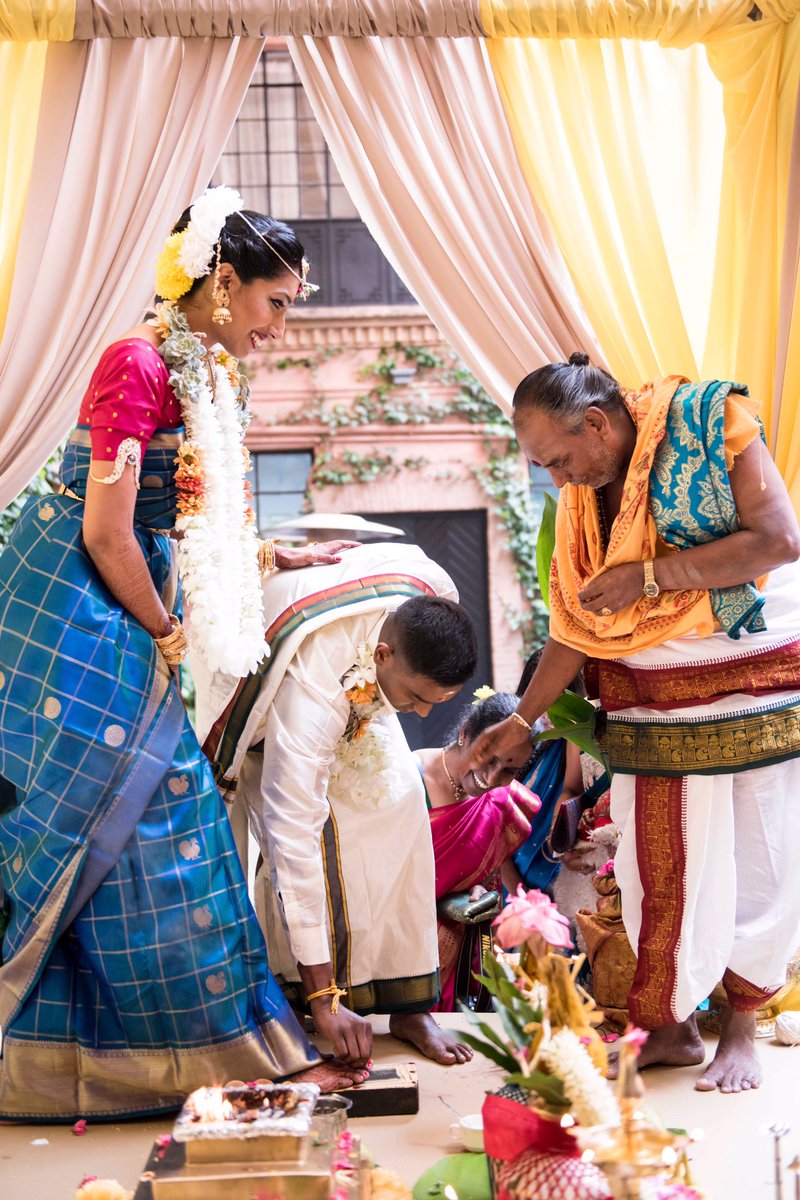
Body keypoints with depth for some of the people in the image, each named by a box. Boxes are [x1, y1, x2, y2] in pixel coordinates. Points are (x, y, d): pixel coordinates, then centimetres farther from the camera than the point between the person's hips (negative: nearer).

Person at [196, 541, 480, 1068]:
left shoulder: (435, 594, -33)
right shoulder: (312, 688, -47)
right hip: (255, 695, -5)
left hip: (356, 685, 5)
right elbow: (294, 836, -45)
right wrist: (323, 996, -44)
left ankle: (409, 1005, -7)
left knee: (397, 804, -12)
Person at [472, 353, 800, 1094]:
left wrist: (646, 575, -19)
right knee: (660, 865, 0)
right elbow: (576, 622, 9)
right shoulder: (582, 500, 3)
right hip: (651, 698, 4)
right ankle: (668, 1026, 13)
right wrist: (522, 719, 7)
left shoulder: (709, 422, -12)